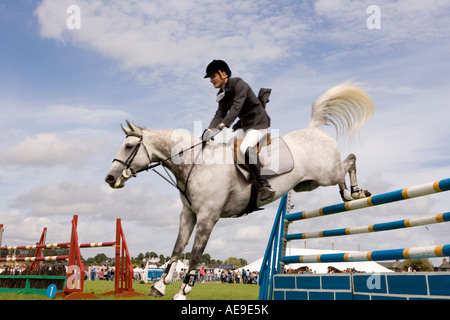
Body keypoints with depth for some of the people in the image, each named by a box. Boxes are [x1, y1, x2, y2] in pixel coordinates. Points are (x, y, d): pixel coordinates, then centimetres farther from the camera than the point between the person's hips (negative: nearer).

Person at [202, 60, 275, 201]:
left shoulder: (239, 84, -18)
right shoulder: (222, 94, 9)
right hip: (243, 124, 10)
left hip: (258, 122, -10)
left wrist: (220, 127, -40)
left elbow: (236, 108, -30)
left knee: (245, 148, -32)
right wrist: (209, 130, -19)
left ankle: (265, 187, -27)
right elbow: (220, 113, 0)